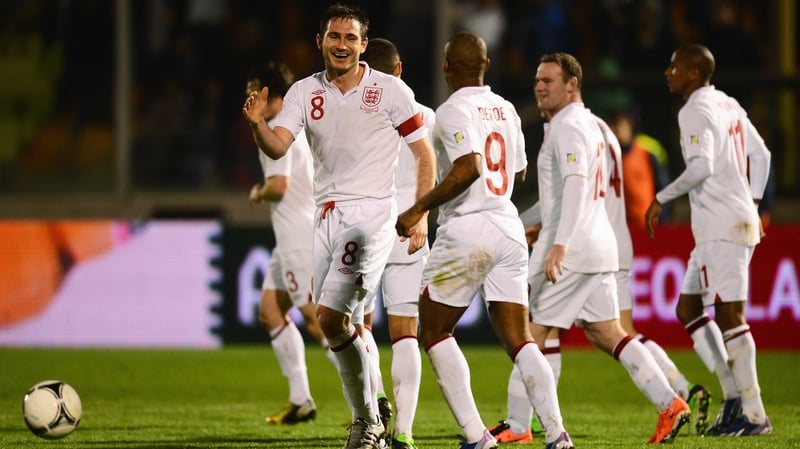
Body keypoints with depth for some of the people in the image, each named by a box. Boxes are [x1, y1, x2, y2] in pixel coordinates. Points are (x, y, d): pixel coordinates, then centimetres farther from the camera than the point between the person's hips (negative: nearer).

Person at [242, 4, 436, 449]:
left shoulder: (391, 91, -3)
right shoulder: (305, 92, 7)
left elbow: (425, 155, 3)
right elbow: (278, 147, -7)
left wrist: (421, 216, -5)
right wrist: (257, 123, -28)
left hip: (372, 213, -5)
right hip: (326, 215, 5)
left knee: (331, 317, -17)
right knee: (335, 323, 6)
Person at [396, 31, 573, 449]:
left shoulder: (453, 111, -10)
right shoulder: (505, 109, 12)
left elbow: (468, 167, -25)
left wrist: (419, 209, -20)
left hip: (466, 228, -6)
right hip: (509, 227, 6)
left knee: (434, 331, 9)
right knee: (518, 340, 6)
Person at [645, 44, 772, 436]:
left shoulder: (696, 112, -12)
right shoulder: (728, 106, 17)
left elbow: (701, 166, -24)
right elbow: (760, 155, 23)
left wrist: (662, 198, -15)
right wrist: (753, 204, 24)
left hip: (723, 228, -10)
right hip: (719, 226, 10)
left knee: (729, 315, -8)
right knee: (689, 308, 13)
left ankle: (754, 414, -6)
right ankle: (734, 397, 10)